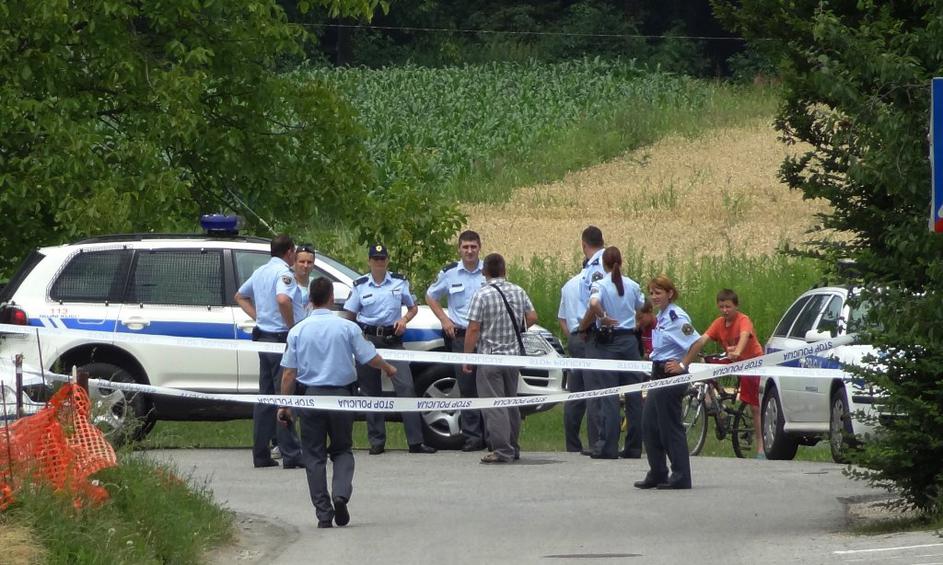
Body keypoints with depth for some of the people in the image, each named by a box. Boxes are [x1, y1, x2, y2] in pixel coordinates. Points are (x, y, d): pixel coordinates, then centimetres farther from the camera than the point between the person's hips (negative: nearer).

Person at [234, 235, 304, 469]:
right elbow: (282, 299, -32)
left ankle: (261, 454, 14)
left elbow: (240, 296, 30)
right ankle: (291, 456, -9)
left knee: (265, 397, 12)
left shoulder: (260, 272, 15)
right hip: (282, 339, -9)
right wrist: (292, 325, -18)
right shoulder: (283, 273, -13)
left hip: (263, 336, 9)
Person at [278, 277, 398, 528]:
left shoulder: (298, 331, -2)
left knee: (315, 456, 6)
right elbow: (371, 359, 0)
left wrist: (284, 405, 7)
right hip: (341, 393, 0)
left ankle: (323, 513, 1)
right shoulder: (347, 328, -4)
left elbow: (289, 373, -1)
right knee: (342, 450, 15)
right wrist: (389, 369, 22)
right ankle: (341, 494, -11)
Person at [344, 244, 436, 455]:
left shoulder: (399, 282, 8)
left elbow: (413, 307, 18)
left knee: (406, 386, -11)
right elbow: (350, 316, 7)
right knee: (371, 391, 2)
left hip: (393, 338, 0)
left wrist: (404, 319, -3)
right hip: (368, 340, 0)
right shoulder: (360, 286, 6)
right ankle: (376, 442, 9)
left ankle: (415, 441, -13)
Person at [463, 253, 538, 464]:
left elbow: (473, 330, -15)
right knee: (511, 404, 17)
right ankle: (513, 448, 23)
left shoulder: (482, 295, -13)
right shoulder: (518, 292, 4)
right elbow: (532, 317, 11)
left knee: (494, 406, -5)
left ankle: (502, 450, -10)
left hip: (490, 356, -6)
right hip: (514, 355, 6)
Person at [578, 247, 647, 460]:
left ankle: (608, 446, -7)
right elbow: (642, 307, 16)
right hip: (630, 340, 4)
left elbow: (594, 304, -27)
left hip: (607, 341, -4)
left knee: (608, 396, -3)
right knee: (633, 394, 6)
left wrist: (585, 323, -12)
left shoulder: (600, 285, -8)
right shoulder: (633, 286, 5)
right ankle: (634, 447, 7)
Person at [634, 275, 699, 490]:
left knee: (670, 427, -5)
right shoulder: (661, 317, 13)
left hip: (671, 376, -10)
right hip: (659, 375, 10)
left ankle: (681, 476, 0)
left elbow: (696, 343, -22)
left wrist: (683, 366, -17)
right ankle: (657, 474, 20)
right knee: (649, 426, 12)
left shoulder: (676, 317, -15)